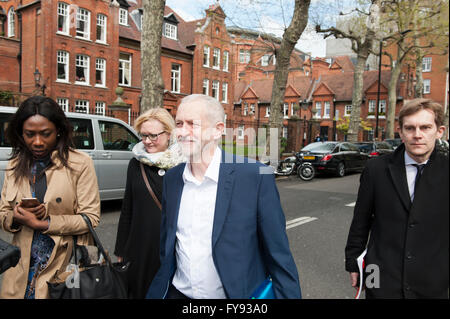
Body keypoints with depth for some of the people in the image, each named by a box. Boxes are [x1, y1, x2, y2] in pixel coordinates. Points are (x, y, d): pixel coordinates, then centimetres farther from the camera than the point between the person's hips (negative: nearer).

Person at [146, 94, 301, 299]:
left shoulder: (255, 177, -17)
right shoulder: (171, 179, 0)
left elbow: (279, 258, -13)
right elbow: (166, 249, 9)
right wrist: (155, 294, 11)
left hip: (236, 294, -4)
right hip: (178, 293, 4)